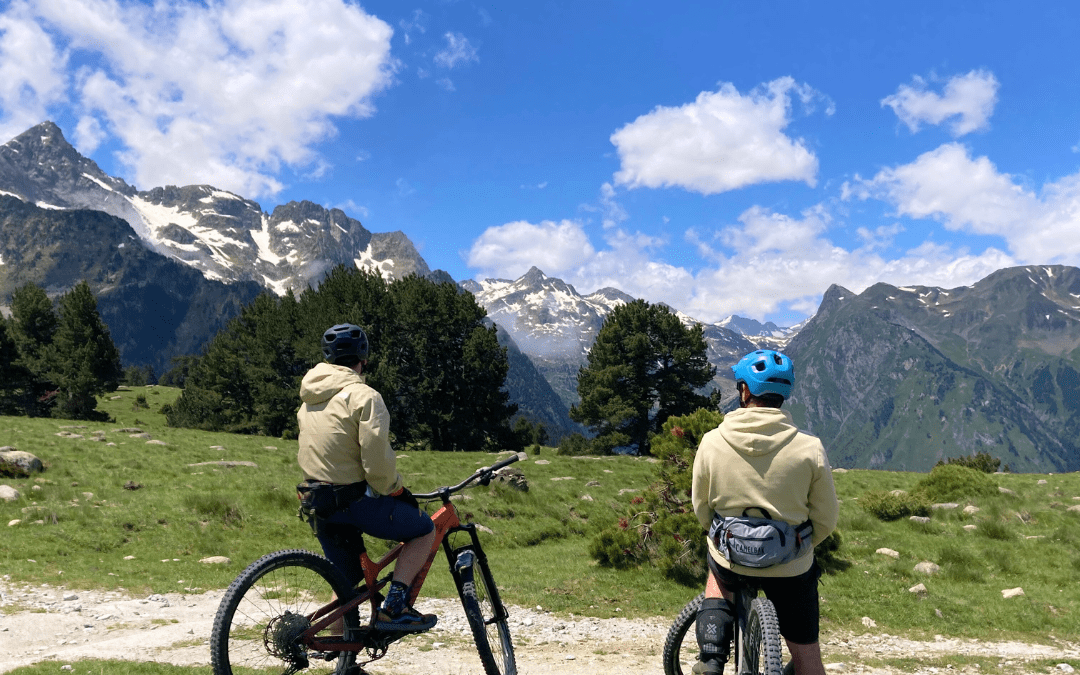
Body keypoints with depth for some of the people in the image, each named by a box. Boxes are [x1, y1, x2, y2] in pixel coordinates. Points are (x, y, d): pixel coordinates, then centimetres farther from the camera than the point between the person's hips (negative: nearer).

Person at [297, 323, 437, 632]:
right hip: (355, 499, -8)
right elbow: (376, 457, -21)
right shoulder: (363, 395, -13)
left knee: (347, 585, 19)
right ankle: (393, 608, -3)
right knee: (425, 530, 8)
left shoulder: (308, 399, 13)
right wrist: (395, 490, -5)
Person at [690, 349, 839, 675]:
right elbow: (826, 520, -4)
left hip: (731, 561, 1)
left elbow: (701, 511, 0)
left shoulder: (711, 442, -13)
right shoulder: (810, 448, -15)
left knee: (719, 575, 35)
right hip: (791, 569, 0)